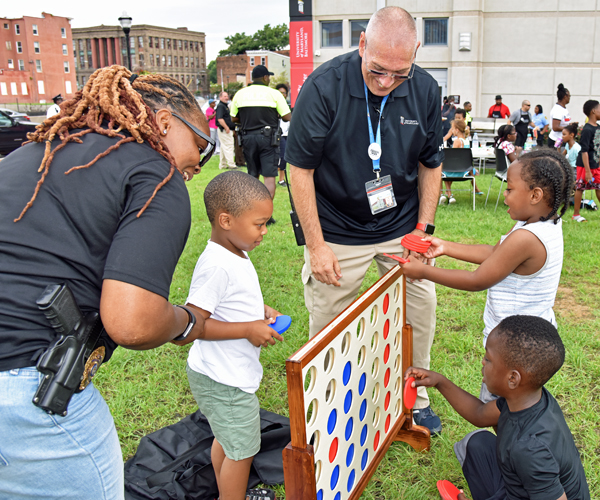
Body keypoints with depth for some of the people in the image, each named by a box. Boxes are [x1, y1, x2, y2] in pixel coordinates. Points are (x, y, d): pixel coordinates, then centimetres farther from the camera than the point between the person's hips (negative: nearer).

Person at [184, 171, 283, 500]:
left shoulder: (235, 254, 3)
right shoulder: (216, 266, -28)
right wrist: (248, 329, -26)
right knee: (242, 449, 6)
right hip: (223, 380, -10)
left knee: (226, 439, 27)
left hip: (228, 374, 10)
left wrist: (260, 311, 3)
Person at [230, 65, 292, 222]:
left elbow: (234, 118, 7)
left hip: (248, 137, 4)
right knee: (269, 175, -2)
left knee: (252, 175, 16)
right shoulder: (274, 94, -4)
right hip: (268, 137, -4)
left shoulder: (240, 94, 5)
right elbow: (287, 117, -5)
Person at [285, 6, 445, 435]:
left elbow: (431, 164, 6)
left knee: (421, 310, 11)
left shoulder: (426, 90, -7)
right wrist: (316, 245, -14)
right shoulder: (324, 86, -19)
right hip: (337, 232, -3)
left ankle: (415, 396, 35)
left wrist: (423, 228, 1)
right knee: (327, 325, 5)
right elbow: (301, 169, -14)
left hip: (402, 228, 4)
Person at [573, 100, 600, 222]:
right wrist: (587, 171, -24)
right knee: (580, 188, 2)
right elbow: (584, 151, -22)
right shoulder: (587, 130, -18)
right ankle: (576, 214, 12)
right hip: (585, 165, -8)